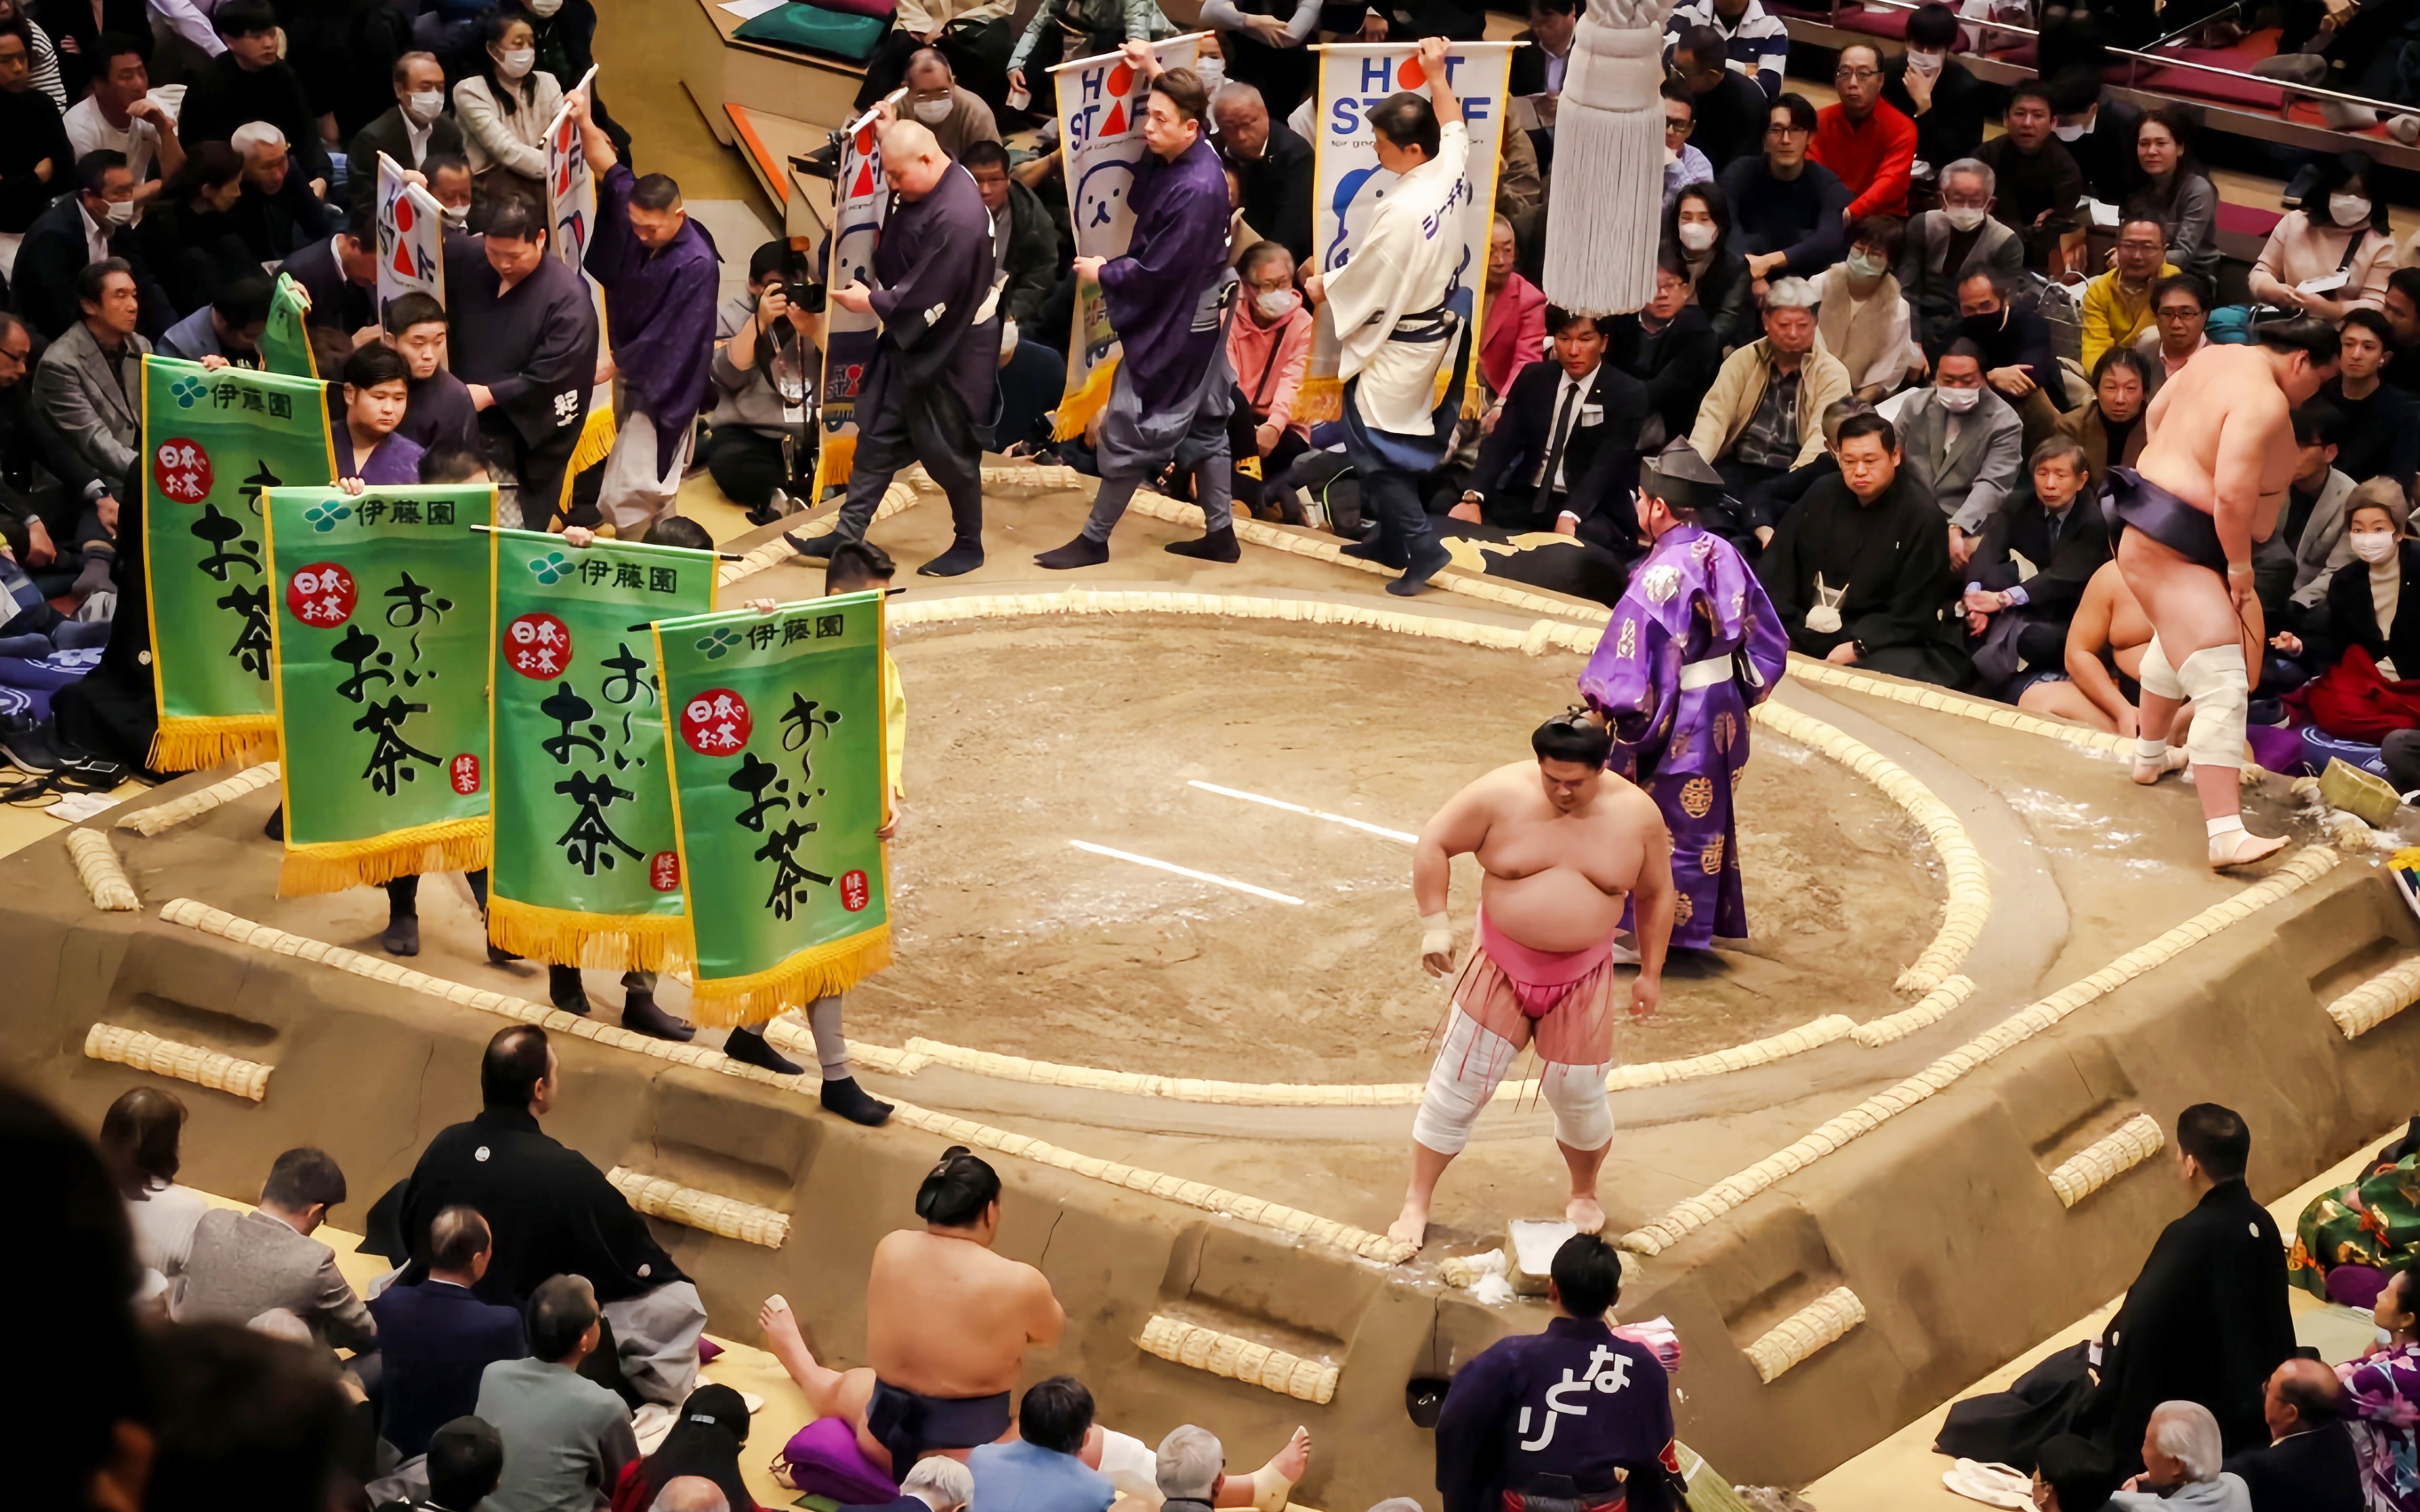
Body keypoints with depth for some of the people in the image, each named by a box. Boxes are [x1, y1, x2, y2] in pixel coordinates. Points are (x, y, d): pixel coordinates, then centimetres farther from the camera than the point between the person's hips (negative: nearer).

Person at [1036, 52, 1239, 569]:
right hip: (1195, 314, 10)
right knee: (1202, 423, 16)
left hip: (1176, 324, -10)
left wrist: (1103, 274, -11)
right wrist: (1155, 70, 18)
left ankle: (1094, 540, 9)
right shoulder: (1178, 155, -3)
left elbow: (1157, 271, -26)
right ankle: (1220, 533, 24)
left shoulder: (1196, 190, -31)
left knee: (1131, 427, -1)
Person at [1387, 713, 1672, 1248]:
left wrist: (1650, 973, 5)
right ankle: (1417, 1201, 14)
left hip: (1582, 979, 1)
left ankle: (1584, 1194, 35)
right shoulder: (1502, 795, -16)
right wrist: (1435, 923, -12)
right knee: (1456, 1086, 2)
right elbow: (1434, 844, -7)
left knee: (1579, 1097, 9)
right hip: (1501, 968, -1)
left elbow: (1656, 893, 3)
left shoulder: (1637, 814, -10)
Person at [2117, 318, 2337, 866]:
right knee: (2223, 687, -18)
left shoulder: (2219, 358, 5)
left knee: (2176, 641, 37)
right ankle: (2227, 835, -27)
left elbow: (2157, 412, 18)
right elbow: (2232, 493, -30)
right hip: (2175, 547, -11)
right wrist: (2240, 563, -18)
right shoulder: (2265, 401, -24)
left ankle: (2150, 755, 59)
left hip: (2153, 515, 11)